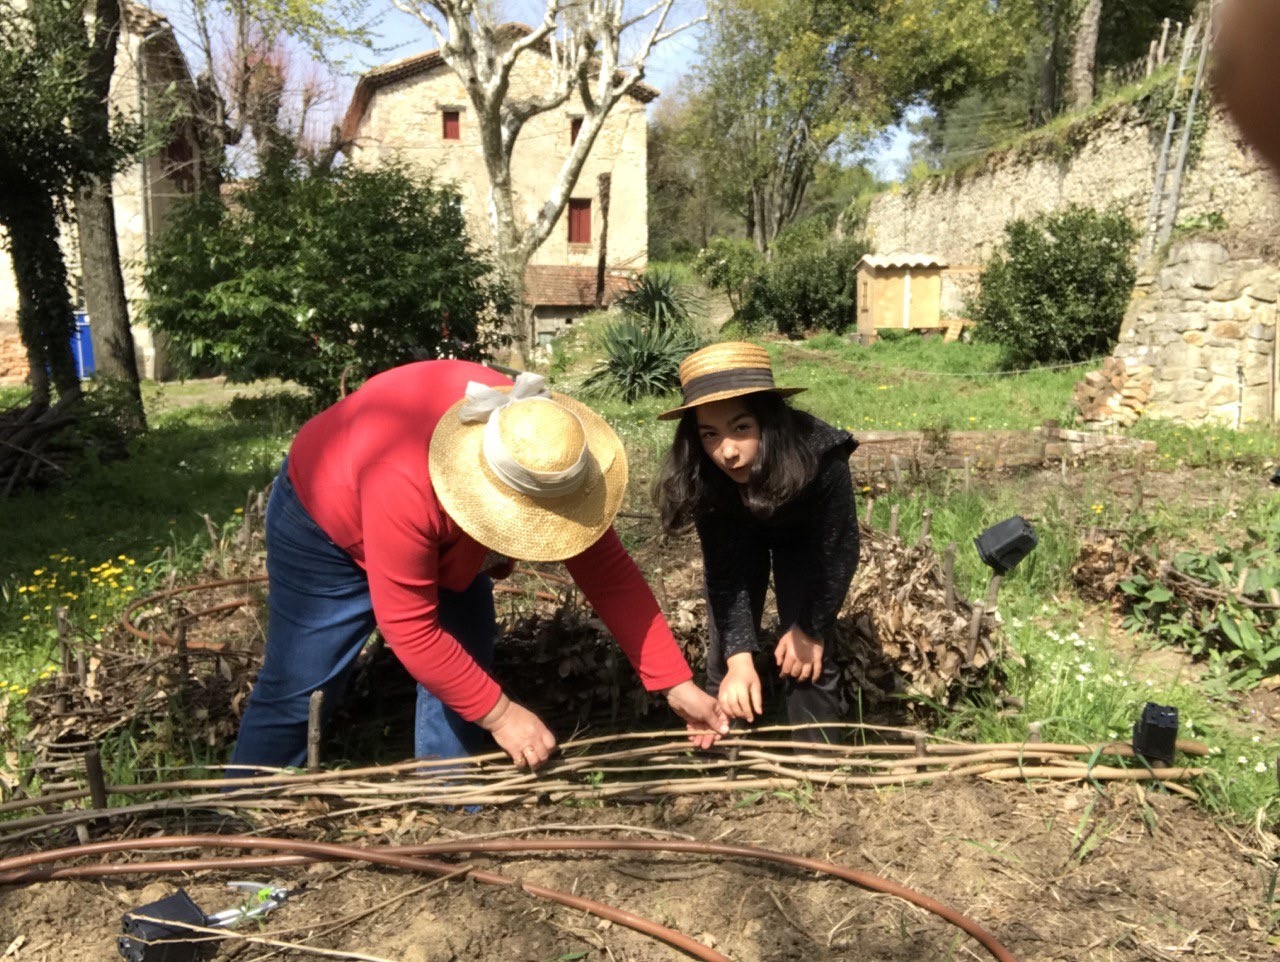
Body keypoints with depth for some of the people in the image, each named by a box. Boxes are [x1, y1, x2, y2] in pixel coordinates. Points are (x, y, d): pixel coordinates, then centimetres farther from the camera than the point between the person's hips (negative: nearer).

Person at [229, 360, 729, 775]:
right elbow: (408, 627, -35)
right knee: (298, 687, -2)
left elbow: (610, 574, -21)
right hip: (326, 523, -5)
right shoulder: (406, 484, -45)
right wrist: (499, 714, -29)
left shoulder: (552, 459, -28)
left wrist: (677, 684, -22)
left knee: (465, 665, -1)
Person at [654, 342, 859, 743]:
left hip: (804, 537, -1)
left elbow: (839, 552, -24)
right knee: (725, 651, -3)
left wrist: (811, 628, -16)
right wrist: (740, 656, -36)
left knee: (808, 656, -7)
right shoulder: (701, 475, -35)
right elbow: (725, 569, -27)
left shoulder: (821, 458, -41)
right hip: (737, 537, 2)